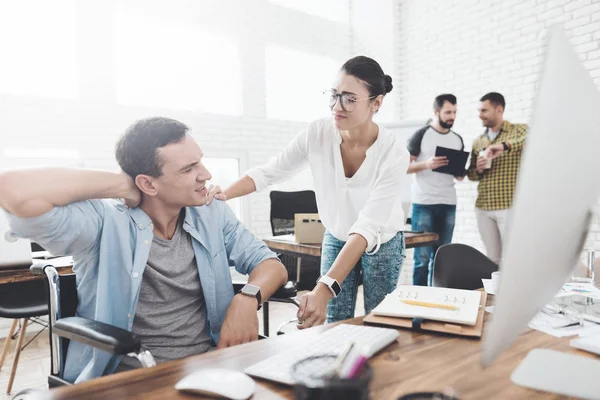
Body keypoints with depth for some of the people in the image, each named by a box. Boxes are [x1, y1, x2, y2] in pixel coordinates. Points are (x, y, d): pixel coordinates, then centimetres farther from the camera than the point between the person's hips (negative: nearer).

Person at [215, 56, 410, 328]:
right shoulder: (317, 134, -21)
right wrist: (222, 195, -29)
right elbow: (269, 172, -12)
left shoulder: (394, 155, -29)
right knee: (334, 327, 6)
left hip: (382, 244, -2)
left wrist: (325, 289, -46)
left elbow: (367, 227, -36)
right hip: (336, 238, 2)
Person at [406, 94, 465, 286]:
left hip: (448, 205, 5)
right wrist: (426, 164, -21)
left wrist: (461, 173, -4)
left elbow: (459, 175, 19)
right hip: (423, 204, -5)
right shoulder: (420, 135, -2)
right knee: (422, 257, -2)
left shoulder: (458, 139, 13)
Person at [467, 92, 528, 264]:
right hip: (483, 209, 5)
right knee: (493, 259, 10)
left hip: (510, 207, -5)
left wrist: (504, 146, -31)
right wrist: (478, 169, -6)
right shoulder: (478, 142, 14)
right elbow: (471, 174, 17)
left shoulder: (519, 131, -1)